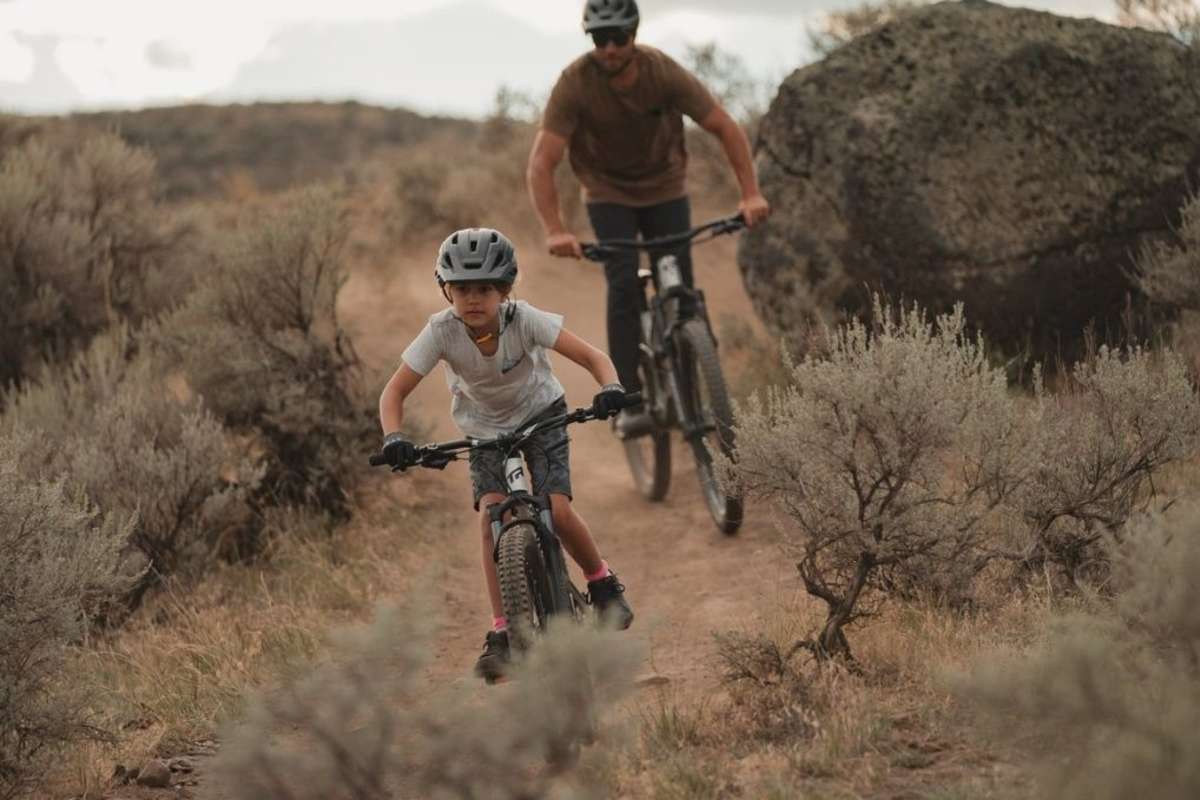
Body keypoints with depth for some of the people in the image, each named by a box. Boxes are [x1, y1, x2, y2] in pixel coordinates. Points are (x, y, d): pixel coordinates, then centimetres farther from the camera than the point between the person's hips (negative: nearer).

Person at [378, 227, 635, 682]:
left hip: (540, 416, -1)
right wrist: (393, 438, -43)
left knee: (558, 510, -19)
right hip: (484, 429, 1)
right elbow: (395, 391, -25)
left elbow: (591, 357, -30)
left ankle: (603, 585, 11)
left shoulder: (523, 320, -29)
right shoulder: (441, 331, -27)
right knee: (492, 515, -18)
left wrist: (610, 388, -50)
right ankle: (502, 632, -11)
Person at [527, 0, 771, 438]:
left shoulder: (665, 73, -24)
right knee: (624, 287, -19)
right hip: (609, 196, -1)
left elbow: (727, 129, -18)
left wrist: (751, 193, -30)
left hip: (666, 191, 1)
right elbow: (541, 163, -29)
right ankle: (632, 401, -14)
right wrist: (554, 231, -41)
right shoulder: (574, 82, -26)